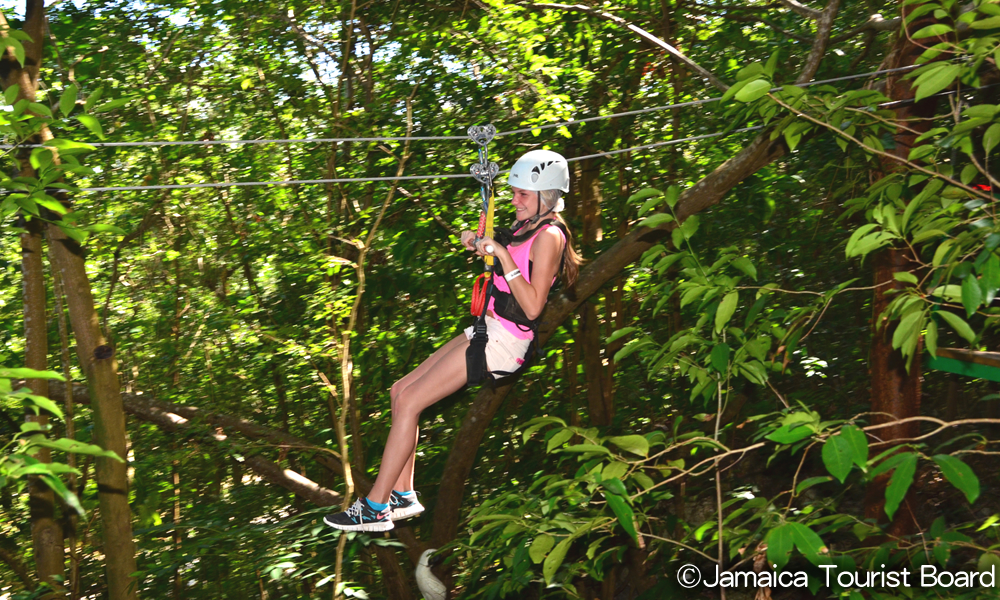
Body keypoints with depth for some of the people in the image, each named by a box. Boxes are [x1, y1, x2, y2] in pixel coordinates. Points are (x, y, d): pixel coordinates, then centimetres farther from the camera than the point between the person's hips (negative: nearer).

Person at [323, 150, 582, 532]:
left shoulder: (549, 235, -14)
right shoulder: (526, 225, 14)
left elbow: (532, 306, -21)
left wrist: (504, 256, -23)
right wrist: (481, 248, 9)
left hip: (504, 342, -10)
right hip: (486, 330, 10)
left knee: (408, 401, -12)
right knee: (400, 390, 8)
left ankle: (375, 508, -5)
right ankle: (402, 495, 13)